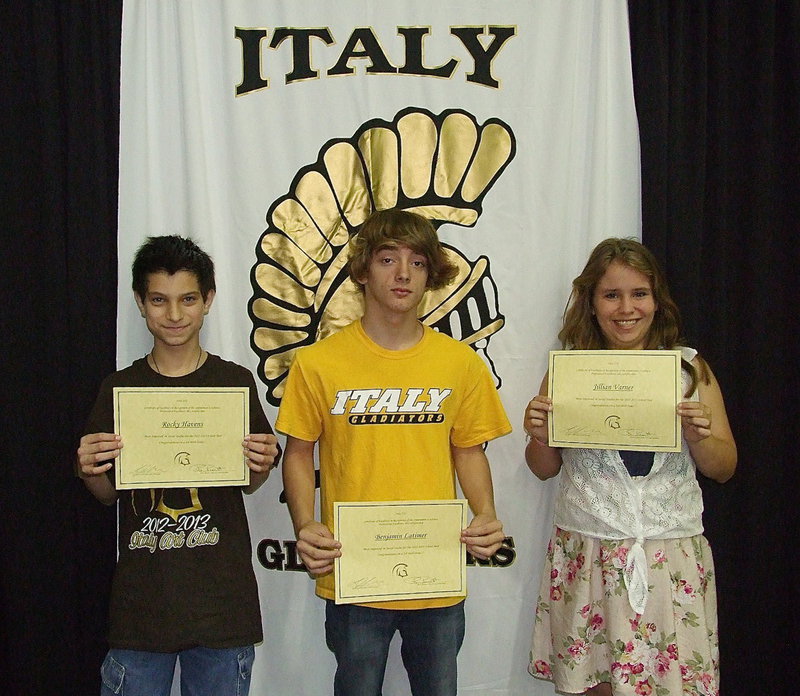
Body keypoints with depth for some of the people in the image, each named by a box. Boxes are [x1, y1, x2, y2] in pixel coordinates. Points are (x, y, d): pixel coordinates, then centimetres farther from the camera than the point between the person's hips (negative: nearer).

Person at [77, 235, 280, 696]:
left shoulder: (235, 382, 1)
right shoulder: (119, 388, 3)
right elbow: (108, 494, 11)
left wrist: (261, 466, -11)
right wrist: (89, 471, -10)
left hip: (221, 594, -1)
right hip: (142, 600, 1)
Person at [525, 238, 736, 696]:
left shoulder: (690, 369, 4)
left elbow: (724, 468, 8)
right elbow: (544, 469, 10)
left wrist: (698, 436, -11)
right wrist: (539, 436, -10)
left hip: (672, 554, 0)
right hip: (587, 552, 0)